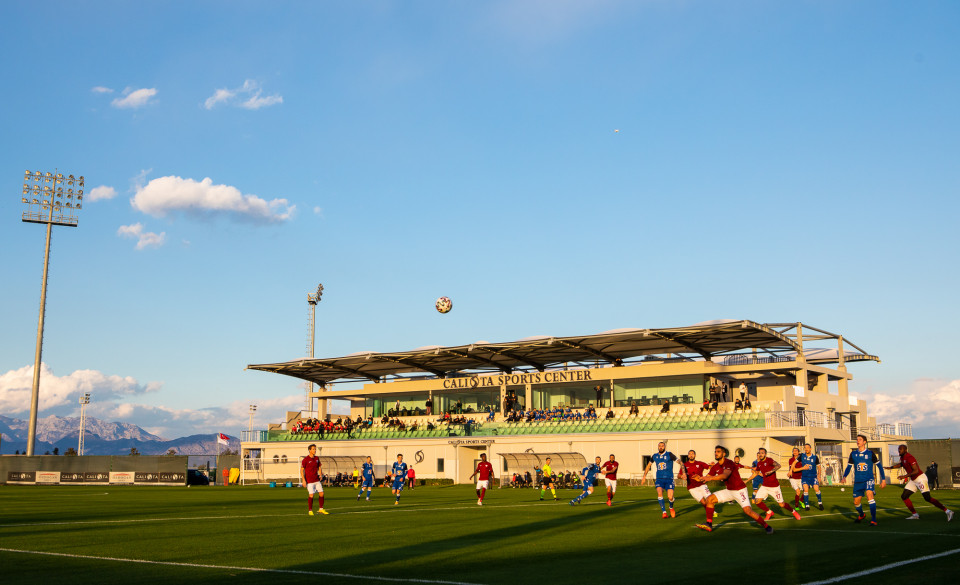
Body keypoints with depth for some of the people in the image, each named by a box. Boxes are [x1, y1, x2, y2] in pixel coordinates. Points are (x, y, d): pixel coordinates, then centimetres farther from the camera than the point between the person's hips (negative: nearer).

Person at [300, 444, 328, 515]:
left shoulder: (317, 458, 9)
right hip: (309, 481, -6)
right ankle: (310, 511, 4)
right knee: (311, 495, -8)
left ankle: (321, 509, 14)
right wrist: (303, 480, -13)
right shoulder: (305, 459, -8)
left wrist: (320, 475, 8)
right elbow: (302, 470, -7)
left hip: (317, 480, 6)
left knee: (321, 493, 2)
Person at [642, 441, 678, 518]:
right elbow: (649, 465, 25)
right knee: (659, 493, -25)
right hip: (659, 479, 2)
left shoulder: (669, 454, -2)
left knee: (670, 497, -13)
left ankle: (671, 507, 22)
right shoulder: (655, 456, 9)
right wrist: (644, 476, 21)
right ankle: (664, 512, -17)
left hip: (669, 479, -2)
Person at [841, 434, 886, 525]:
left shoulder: (870, 453, -3)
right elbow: (849, 466, 9)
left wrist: (883, 479, 2)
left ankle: (873, 520, -27)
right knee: (856, 502, 8)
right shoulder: (853, 454, 4)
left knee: (869, 495, -29)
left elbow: (879, 466, 5)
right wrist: (844, 477, -9)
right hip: (858, 481, 4)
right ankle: (861, 515, 41)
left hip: (868, 479, -4)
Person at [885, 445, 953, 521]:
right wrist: (891, 467, 25)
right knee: (904, 496, 5)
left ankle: (947, 511, -8)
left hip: (920, 478, -10)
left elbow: (916, 471, -25)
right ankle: (915, 515, 14)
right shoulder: (902, 458, 8)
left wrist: (905, 476, -27)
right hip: (913, 480, 10)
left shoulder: (909, 458, -21)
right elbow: (901, 464, 33)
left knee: (927, 498, -14)